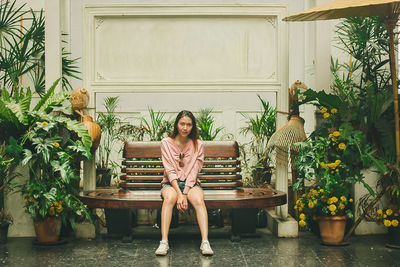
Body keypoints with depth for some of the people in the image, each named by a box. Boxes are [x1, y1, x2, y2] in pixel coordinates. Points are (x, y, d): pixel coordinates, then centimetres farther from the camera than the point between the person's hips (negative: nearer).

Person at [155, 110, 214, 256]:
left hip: (191, 183, 1)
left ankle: (205, 242, -37)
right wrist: (179, 194, -20)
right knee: (169, 198, -35)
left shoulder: (198, 145, 1)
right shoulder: (166, 143, -2)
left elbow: (194, 171, -6)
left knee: (199, 200, -32)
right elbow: (170, 170, -9)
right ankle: (164, 242, -37)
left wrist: (185, 194, -18)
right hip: (171, 183, -1)